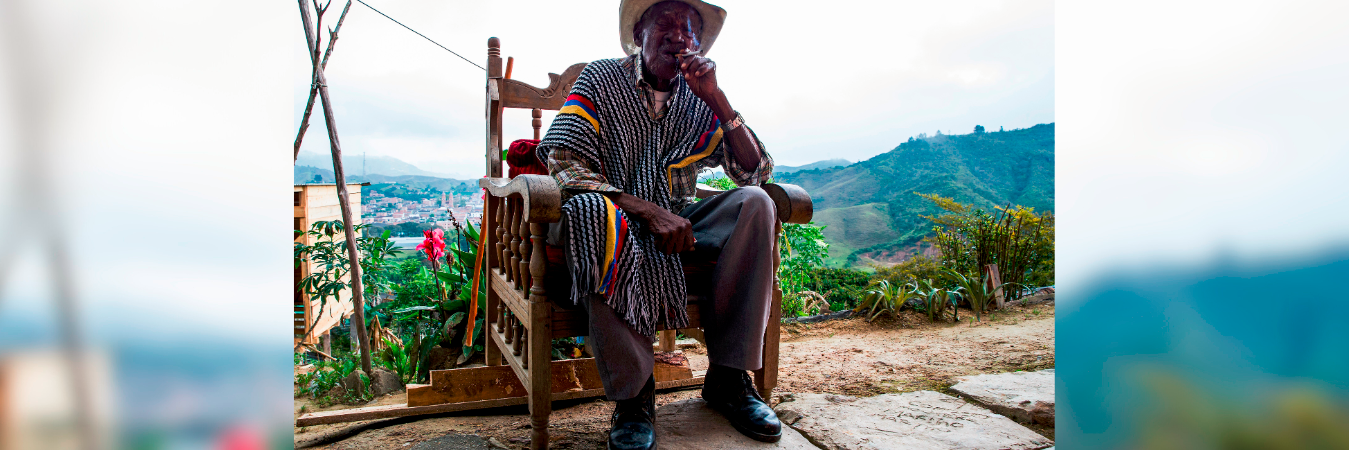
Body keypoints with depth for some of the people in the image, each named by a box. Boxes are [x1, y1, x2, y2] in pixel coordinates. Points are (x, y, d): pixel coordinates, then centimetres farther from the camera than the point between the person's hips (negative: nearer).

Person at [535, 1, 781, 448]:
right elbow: (563, 163, -14)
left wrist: (716, 98, -12)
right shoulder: (601, 79, -2)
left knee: (755, 204, -20)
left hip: (677, 222, 4)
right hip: (616, 223, -3)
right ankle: (633, 392, -26)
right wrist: (647, 209, -26)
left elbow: (756, 172, 0)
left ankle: (728, 377, -16)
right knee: (587, 208, -37)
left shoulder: (700, 99, 7)